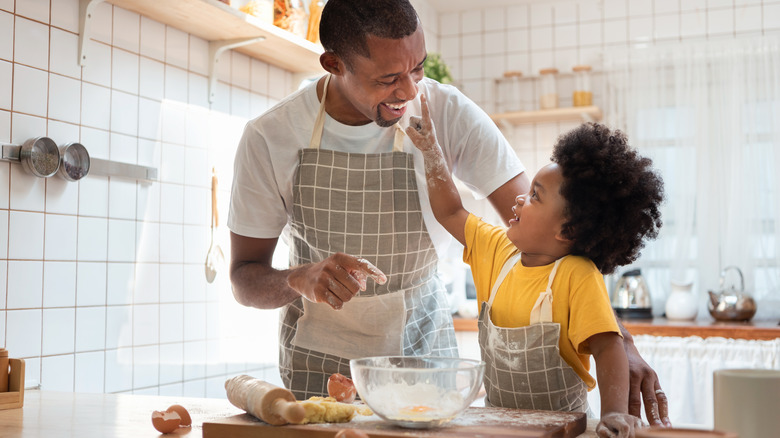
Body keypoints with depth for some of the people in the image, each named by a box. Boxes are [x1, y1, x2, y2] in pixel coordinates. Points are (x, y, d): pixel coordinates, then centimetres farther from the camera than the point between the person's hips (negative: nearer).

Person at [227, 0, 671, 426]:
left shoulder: (449, 113, -19)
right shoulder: (268, 138, -17)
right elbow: (245, 279, -10)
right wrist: (300, 280, -33)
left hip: (421, 344, 0)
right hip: (317, 355, 0)